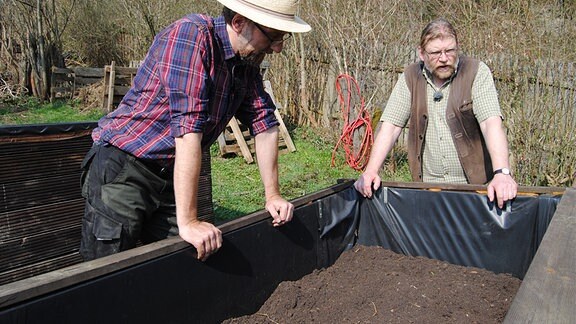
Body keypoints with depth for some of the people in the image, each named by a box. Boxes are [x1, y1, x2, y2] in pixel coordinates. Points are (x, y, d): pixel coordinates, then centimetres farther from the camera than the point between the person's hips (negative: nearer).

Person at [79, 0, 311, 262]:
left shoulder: (248, 62, 3)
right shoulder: (192, 35, -22)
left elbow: (263, 123, 6)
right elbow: (187, 128, -30)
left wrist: (272, 195, 3)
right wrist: (188, 221, -31)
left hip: (170, 177, 7)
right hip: (122, 170, -7)